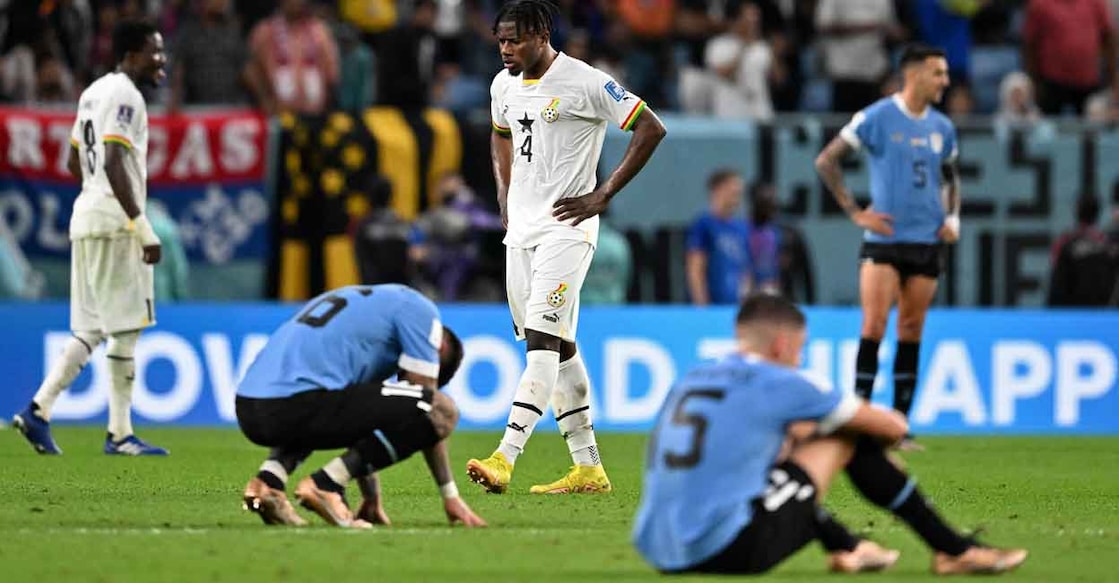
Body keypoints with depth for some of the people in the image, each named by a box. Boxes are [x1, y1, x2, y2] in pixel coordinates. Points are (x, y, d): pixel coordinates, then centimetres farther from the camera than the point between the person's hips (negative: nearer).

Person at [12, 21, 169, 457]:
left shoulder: (93, 93, 17)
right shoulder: (124, 95, -12)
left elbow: (75, 163, 23)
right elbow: (113, 164, -22)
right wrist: (143, 227, -24)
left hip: (86, 220, 9)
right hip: (115, 224, -9)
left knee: (90, 330, 11)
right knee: (125, 329, -3)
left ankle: (39, 410, 3)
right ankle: (120, 434, 0)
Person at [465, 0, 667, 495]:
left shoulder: (585, 83, -12)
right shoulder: (504, 86, 10)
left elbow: (651, 129, -12)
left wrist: (604, 195, -14)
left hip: (566, 228, -8)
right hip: (521, 231, 8)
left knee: (543, 340, -17)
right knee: (557, 346, 9)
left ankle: (504, 460, -28)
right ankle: (588, 468, 14)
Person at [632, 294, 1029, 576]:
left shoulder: (689, 382, 19)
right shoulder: (776, 385, 0)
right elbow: (893, 427, 11)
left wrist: (794, 435, 37)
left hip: (658, 552, 8)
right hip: (730, 552, -8)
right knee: (850, 440, 5)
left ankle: (846, 548, 33)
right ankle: (956, 552, 12)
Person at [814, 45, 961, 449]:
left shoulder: (942, 128, 10)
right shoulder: (877, 118, -6)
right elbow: (826, 161, -4)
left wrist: (953, 218, 9)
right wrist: (854, 212, -7)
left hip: (927, 241, 5)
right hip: (883, 239, -5)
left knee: (911, 332, 5)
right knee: (873, 327, -12)